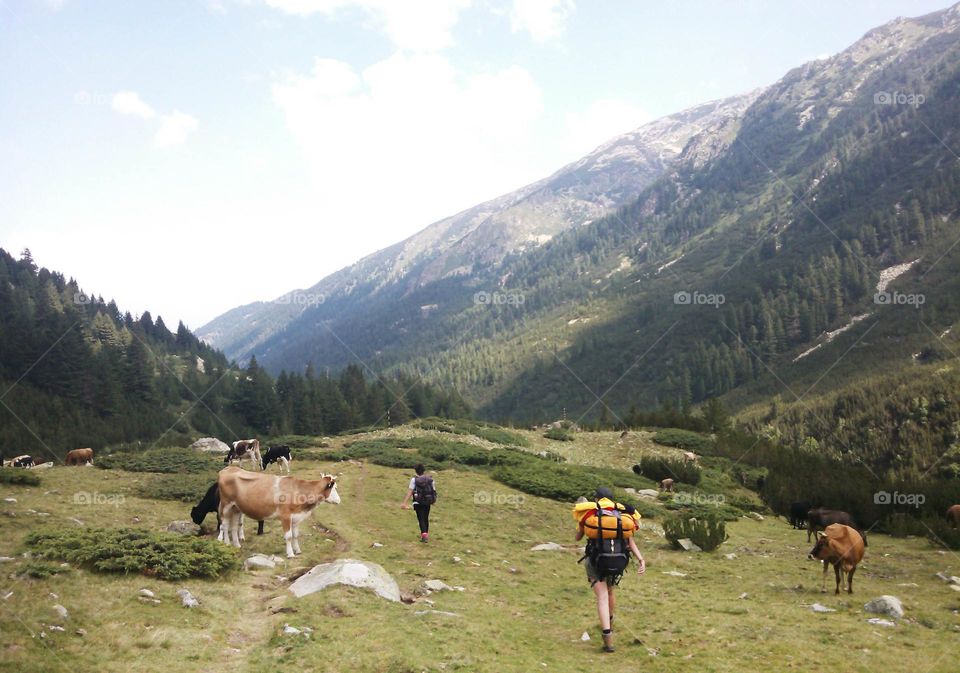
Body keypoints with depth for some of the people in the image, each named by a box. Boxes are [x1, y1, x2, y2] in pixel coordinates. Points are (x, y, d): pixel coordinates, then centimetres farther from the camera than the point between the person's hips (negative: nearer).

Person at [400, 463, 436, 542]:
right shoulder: (430, 479, 3)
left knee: (421, 519, -4)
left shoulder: (414, 480, -8)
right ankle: (426, 534, 27)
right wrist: (433, 500, 22)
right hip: (428, 502, 4)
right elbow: (434, 490, 5)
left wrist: (405, 503, -11)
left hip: (418, 502, -4)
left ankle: (424, 534, -21)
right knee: (426, 519, 17)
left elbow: (409, 492, -12)